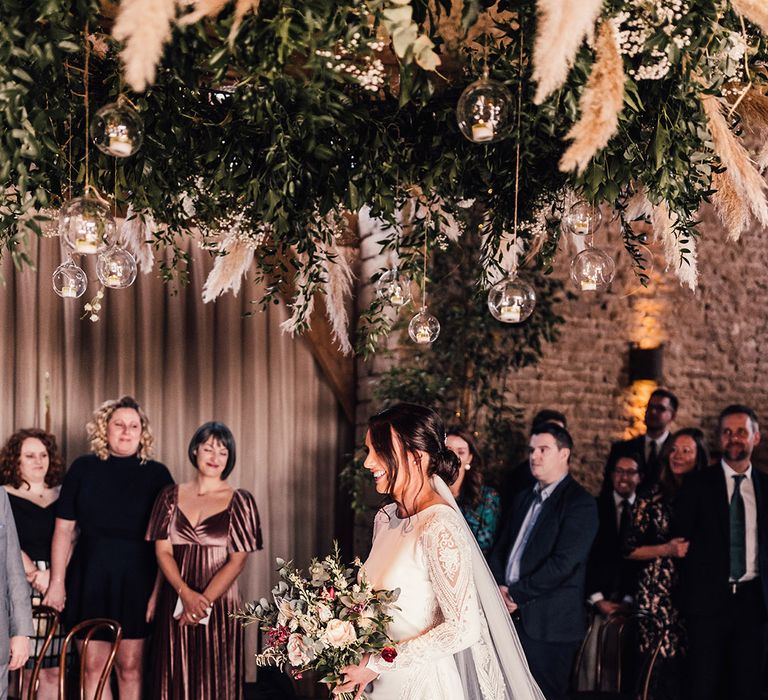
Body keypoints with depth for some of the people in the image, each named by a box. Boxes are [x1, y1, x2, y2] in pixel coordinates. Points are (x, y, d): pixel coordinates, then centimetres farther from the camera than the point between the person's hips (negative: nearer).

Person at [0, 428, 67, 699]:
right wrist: (35, 575, -18)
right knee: (30, 671, -6)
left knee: (54, 671, 2)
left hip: (59, 587, 4)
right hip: (23, 586, -4)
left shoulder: (62, 497, 15)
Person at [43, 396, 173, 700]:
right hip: (90, 576, 1)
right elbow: (64, 529, 5)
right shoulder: (84, 468, 5)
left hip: (137, 580, -1)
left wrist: (160, 590, -7)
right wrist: (57, 582, 0)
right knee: (93, 666, 1)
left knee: (130, 667, 2)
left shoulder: (157, 474, 3)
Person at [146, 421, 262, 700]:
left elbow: (238, 560, -4)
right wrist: (187, 595, -14)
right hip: (175, 602, 2)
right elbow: (162, 551, 2)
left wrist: (205, 601, -14)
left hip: (220, 604, -2)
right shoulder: (171, 496, 8)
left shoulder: (239, 500, 1)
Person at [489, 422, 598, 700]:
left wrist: (517, 594, -13)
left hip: (550, 623, -7)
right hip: (511, 616, 7)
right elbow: (500, 549, 18)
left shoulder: (580, 503, -7)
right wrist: (499, 587, -2)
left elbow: (562, 563, -15)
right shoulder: (523, 499, 19)